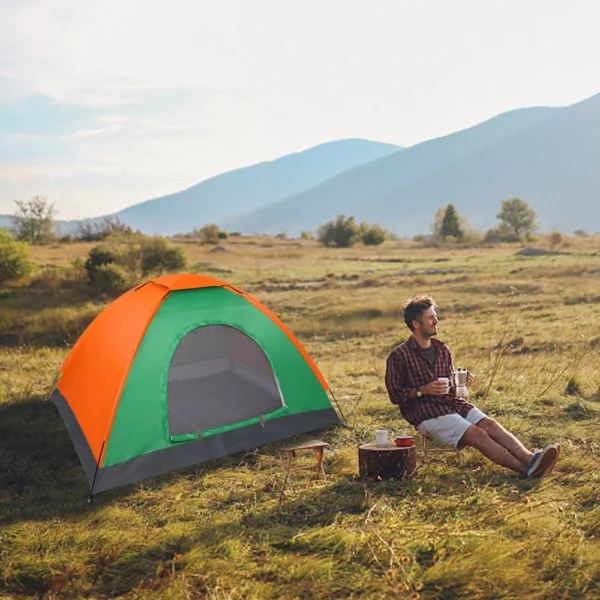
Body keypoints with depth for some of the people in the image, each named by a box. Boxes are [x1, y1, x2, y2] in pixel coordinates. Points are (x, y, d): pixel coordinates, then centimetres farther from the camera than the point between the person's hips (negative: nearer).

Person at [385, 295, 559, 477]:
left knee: (490, 424, -21)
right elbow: (395, 395, -6)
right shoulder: (399, 356, -4)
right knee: (476, 434, -25)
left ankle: (529, 458, -37)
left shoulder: (442, 349, 16)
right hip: (425, 413, -6)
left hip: (452, 403, 7)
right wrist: (423, 390, -18)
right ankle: (526, 469, -36)